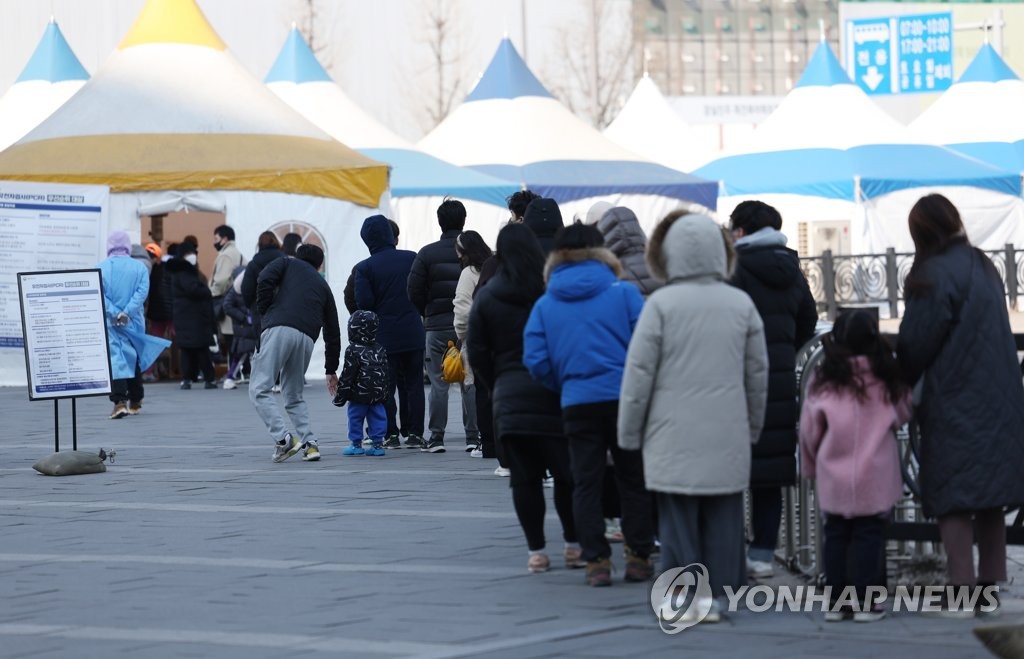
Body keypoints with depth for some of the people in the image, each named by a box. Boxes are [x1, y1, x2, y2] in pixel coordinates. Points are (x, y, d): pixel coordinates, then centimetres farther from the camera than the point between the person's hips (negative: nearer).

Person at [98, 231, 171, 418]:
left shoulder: (101, 268, -1)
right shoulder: (139, 267, 2)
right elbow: (142, 292, -10)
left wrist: (114, 313, -12)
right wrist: (127, 313, -14)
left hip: (109, 323, -2)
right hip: (134, 323, 2)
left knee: (114, 359, -8)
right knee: (134, 359, 18)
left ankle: (119, 401, -25)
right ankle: (135, 401, 30)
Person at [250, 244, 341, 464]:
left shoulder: (286, 264, 23)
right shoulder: (323, 285, 31)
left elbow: (265, 279, -1)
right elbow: (332, 331, 31)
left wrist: (264, 313, 11)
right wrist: (331, 370, 39)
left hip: (279, 329, -4)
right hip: (307, 338, 4)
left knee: (259, 390, -4)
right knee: (294, 396, 20)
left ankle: (284, 439, -19)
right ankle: (310, 444, 7)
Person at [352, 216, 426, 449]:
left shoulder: (364, 268, -8)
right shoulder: (412, 259, -1)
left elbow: (363, 303, -14)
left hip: (383, 336, -2)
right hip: (413, 333, 2)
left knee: (386, 386, 6)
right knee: (413, 384, 10)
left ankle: (391, 434, 3)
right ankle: (414, 433, 9)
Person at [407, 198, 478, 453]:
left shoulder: (427, 254, -3)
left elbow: (413, 291, -3)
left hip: (437, 326, -1)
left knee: (438, 384, 2)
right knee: (471, 382, 6)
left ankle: (436, 437, 0)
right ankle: (473, 436, 6)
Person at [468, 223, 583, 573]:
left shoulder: (486, 298, 3)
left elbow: (477, 352, 4)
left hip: (509, 397, 1)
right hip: (553, 397, -1)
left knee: (524, 479, 4)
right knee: (566, 475, 7)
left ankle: (536, 551, 3)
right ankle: (574, 545, 10)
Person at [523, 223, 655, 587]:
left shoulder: (544, 305, 4)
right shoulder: (624, 293, -3)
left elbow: (535, 360, 0)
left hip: (577, 404, 1)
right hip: (626, 397, -1)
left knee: (586, 485, 9)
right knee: (634, 481, 10)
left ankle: (597, 561, 5)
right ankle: (638, 557, 12)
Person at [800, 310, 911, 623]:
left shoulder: (823, 380, -4)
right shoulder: (887, 380, -5)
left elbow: (809, 430, 2)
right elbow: (903, 414, 9)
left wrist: (811, 466, 16)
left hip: (833, 477, 1)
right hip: (875, 476, -1)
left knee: (836, 535, 12)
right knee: (869, 535, 6)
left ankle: (834, 601, 14)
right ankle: (865, 602, 5)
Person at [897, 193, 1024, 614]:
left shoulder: (935, 275, -13)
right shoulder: (983, 267, 13)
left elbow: (917, 343, -12)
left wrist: (903, 385, 6)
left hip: (954, 402, -8)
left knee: (953, 501, -7)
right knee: (990, 501, 12)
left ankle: (962, 590, -12)